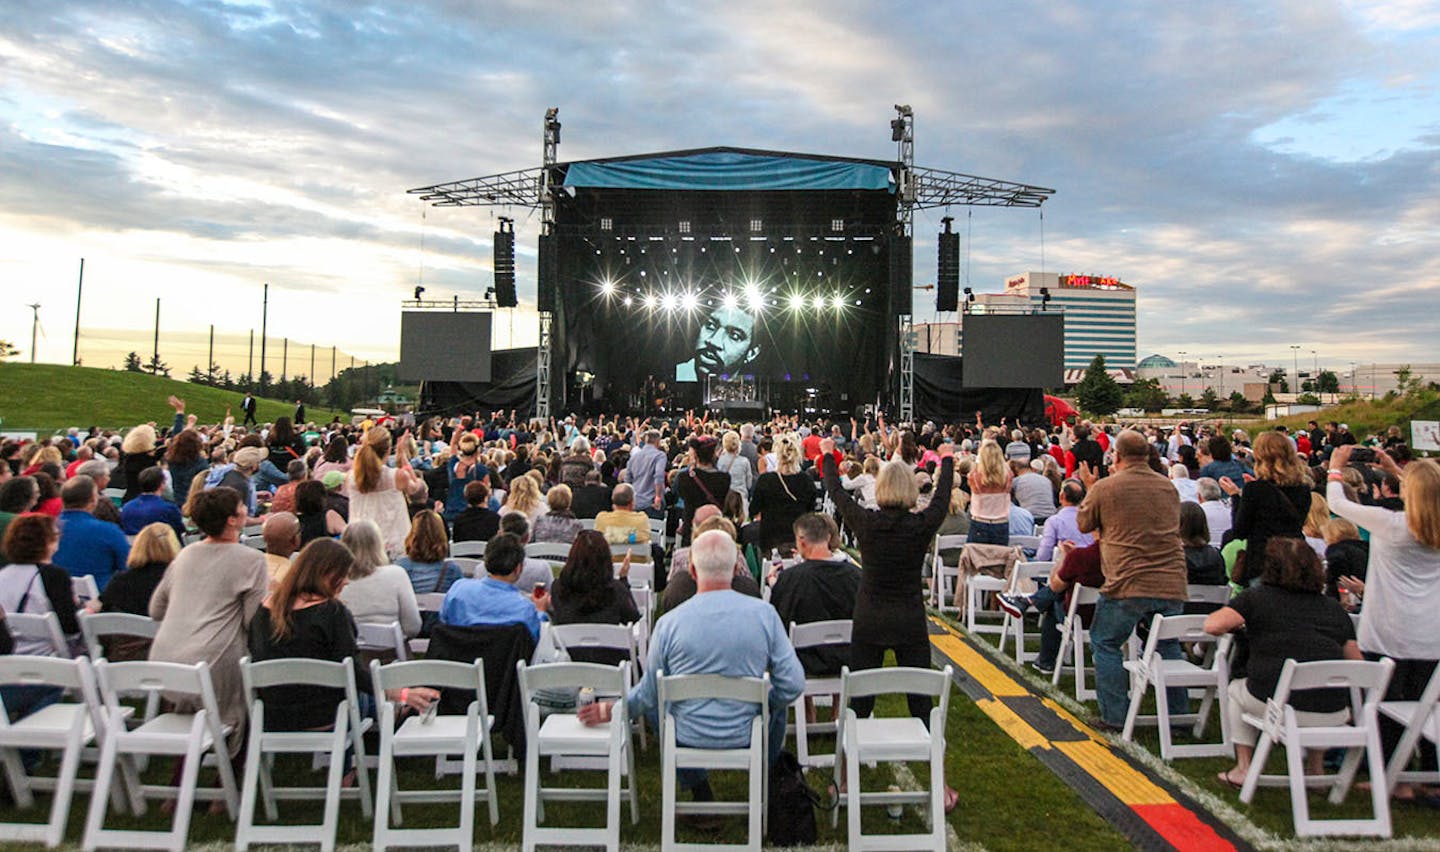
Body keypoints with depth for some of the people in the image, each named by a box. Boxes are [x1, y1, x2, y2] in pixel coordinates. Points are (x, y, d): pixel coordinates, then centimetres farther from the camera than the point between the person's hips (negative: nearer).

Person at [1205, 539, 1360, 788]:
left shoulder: (1257, 597, 1)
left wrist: (1237, 624, 13)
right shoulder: (1335, 609, 11)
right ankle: (1315, 770, 39)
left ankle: (1243, 768, 26)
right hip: (1332, 716, 4)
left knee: (1236, 689, 30)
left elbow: (1213, 625, -10)